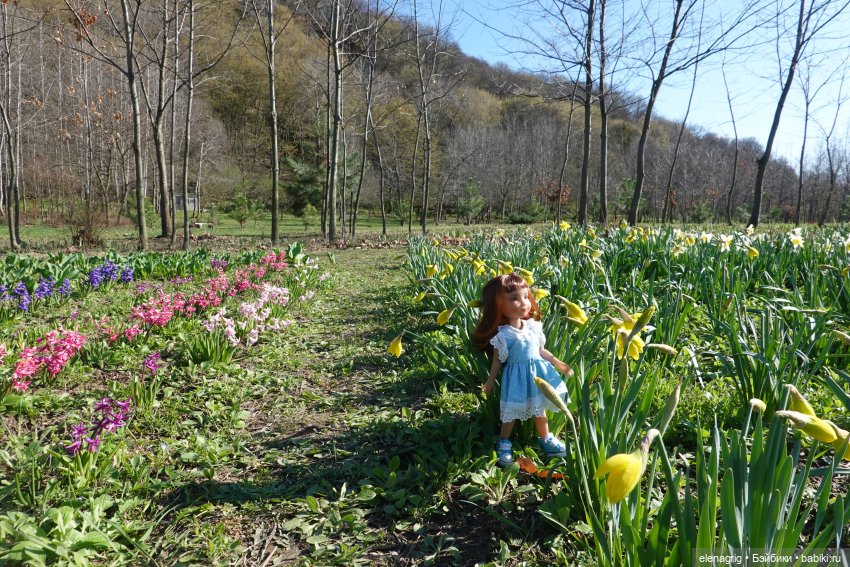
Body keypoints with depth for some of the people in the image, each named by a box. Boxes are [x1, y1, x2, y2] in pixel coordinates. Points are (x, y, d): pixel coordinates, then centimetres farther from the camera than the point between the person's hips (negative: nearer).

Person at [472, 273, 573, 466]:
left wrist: (558, 363, 10)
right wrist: (490, 382, -4)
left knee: (539, 408, 20)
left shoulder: (534, 326, -5)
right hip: (516, 377, -4)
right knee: (511, 413, 8)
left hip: (537, 372, 5)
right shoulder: (502, 335, -19)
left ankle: (545, 439, 41)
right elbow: (497, 361, -9)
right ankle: (503, 443, 29)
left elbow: (541, 350, 8)